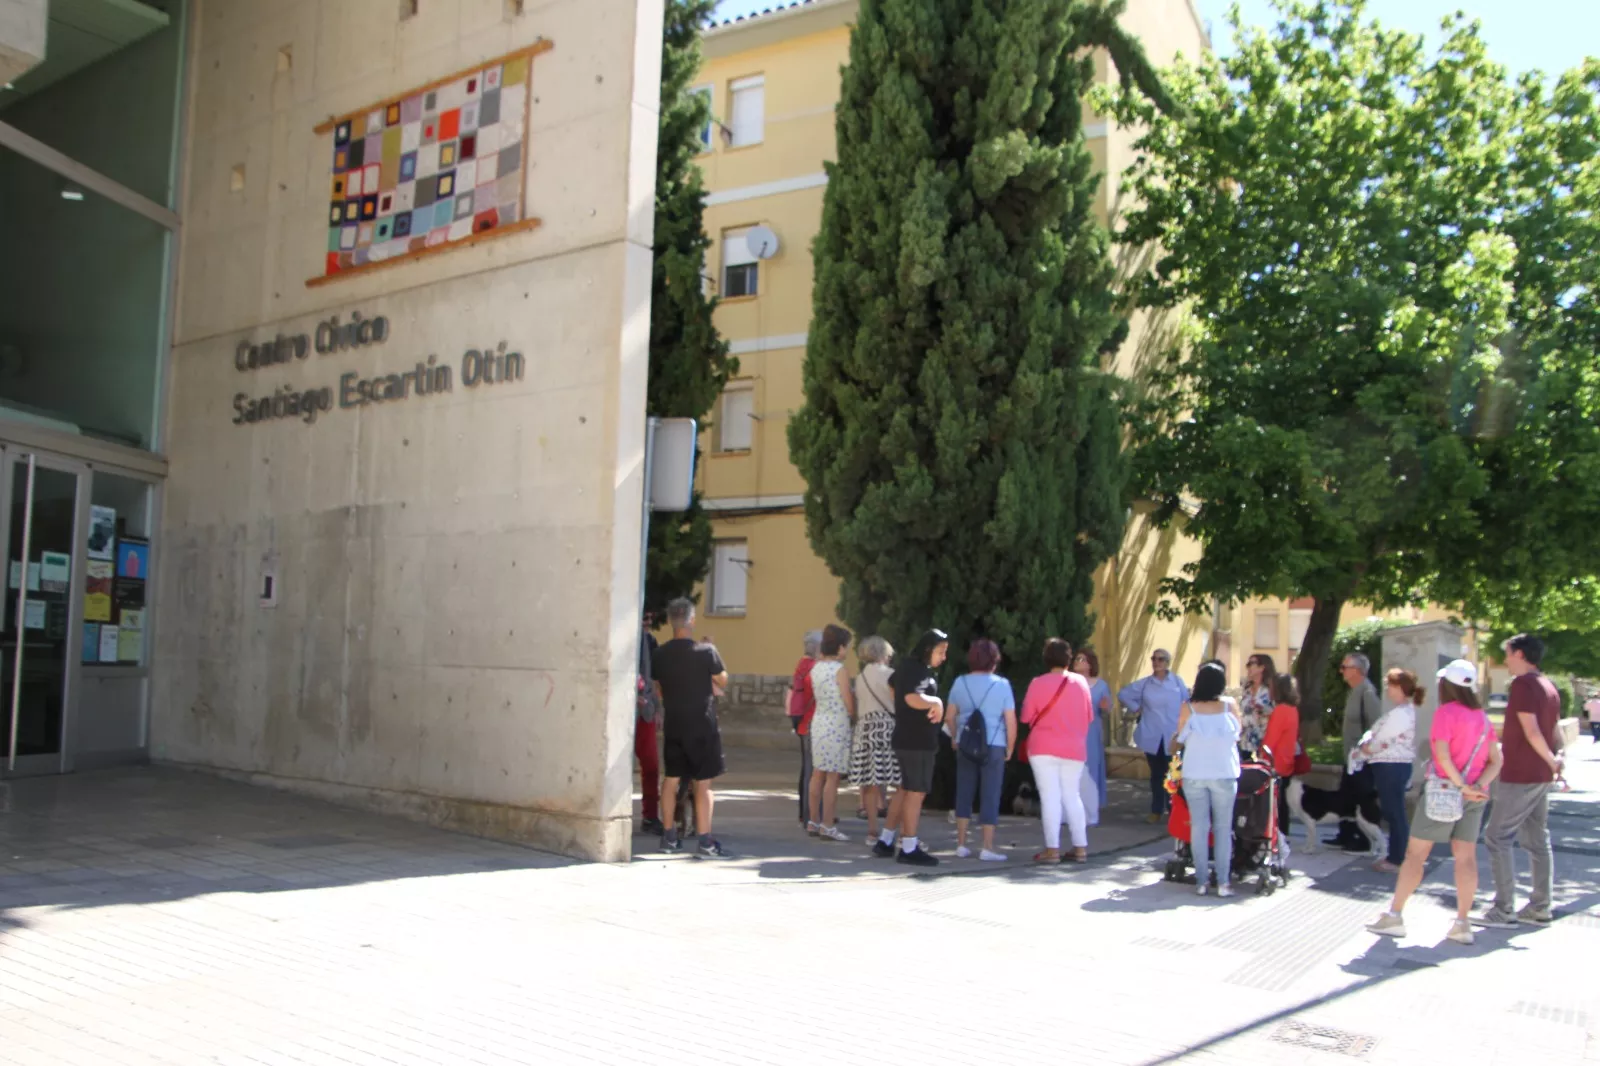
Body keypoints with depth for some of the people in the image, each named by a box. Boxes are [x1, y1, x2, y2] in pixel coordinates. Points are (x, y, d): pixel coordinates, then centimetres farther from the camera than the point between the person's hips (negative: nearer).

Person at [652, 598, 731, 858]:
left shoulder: (660, 654, 0)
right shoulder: (705, 651, -14)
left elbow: (659, 690, 11)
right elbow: (722, 681, 0)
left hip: (672, 724, 5)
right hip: (701, 724, -4)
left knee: (672, 779, 15)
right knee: (703, 783, -1)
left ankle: (669, 836, 22)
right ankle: (705, 842, -2)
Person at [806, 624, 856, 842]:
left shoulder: (815, 668, 9)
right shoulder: (840, 670, -12)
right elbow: (849, 705, -11)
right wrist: (854, 717, 7)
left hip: (818, 723, 7)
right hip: (837, 726, -7)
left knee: (818, 774, 12)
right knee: (833, 777, -3)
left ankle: (814, 822, 19)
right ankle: (827, 826, -1)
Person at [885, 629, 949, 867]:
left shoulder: (908, 666, 14)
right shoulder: (915, 669, -17)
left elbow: (892, 684, 31)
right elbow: (913, 698, -34)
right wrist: (937, 701, -24)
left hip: (912, 739, 10)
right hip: (916, 742, -10)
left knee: (908, 791, 16)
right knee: (916, 792, -4)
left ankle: (885, 841, 21)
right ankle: (909, 848, 2)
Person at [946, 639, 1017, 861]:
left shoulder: (960, 683, 2)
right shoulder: (1002, 685, -6)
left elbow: (949, 717, 6)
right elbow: (1011, 722, -7)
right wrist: (1010, 748, 4)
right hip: (994, 746, -3)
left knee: (964, 793, 11)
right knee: (990, 796, 3)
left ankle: (961, 845, 13)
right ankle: (987, 848, 4)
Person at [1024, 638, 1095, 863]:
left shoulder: (1038, 683, -9)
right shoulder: (1081, 682, 0)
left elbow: (1026, 716, -4)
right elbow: (1089, 716, 6)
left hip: (1043, 748, -3)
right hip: (1074, 749, 3)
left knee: (1050, 796, 0)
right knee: (1072, 796, 13)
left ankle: (1052, 849, 0)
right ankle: (1081, 847, 14)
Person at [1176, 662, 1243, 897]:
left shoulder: (1188, 707, -7)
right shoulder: (1229, 705, -6)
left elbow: (1181, 737, 2)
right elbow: (1239, 732, 8)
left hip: (1194, 774, 0)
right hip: (1224, 773, 0)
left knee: (1199, 827, 6)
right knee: (1223, 827, 7)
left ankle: (1202, 881, 8)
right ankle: (1223, 882, 5)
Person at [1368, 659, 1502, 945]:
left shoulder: (1446, 712, -10)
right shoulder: (1482, 717, 9)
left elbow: (1442, 754, -22)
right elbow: (1495, 761, 4)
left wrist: (1461, 786, -17)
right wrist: (1477, 786, -8)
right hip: (1473, 797, 6)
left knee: (1415, 853, 1)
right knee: (1466, 857, 6)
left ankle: (1394, 915, 4)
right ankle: (1462, 923, 6)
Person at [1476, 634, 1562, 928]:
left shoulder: (1522, 685, -15)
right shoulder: (1549, 687, 13)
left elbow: (1531, 731, -20)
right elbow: (1555, 731, 14)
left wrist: (1551, 760, -8)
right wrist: (1557, 757, 1)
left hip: (1519, 775, -9)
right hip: (1542, 776, 9)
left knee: (1497, 837, -5)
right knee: (1537, 840, 12)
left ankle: (1504, 910, -6)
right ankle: (1540, 908, 16)